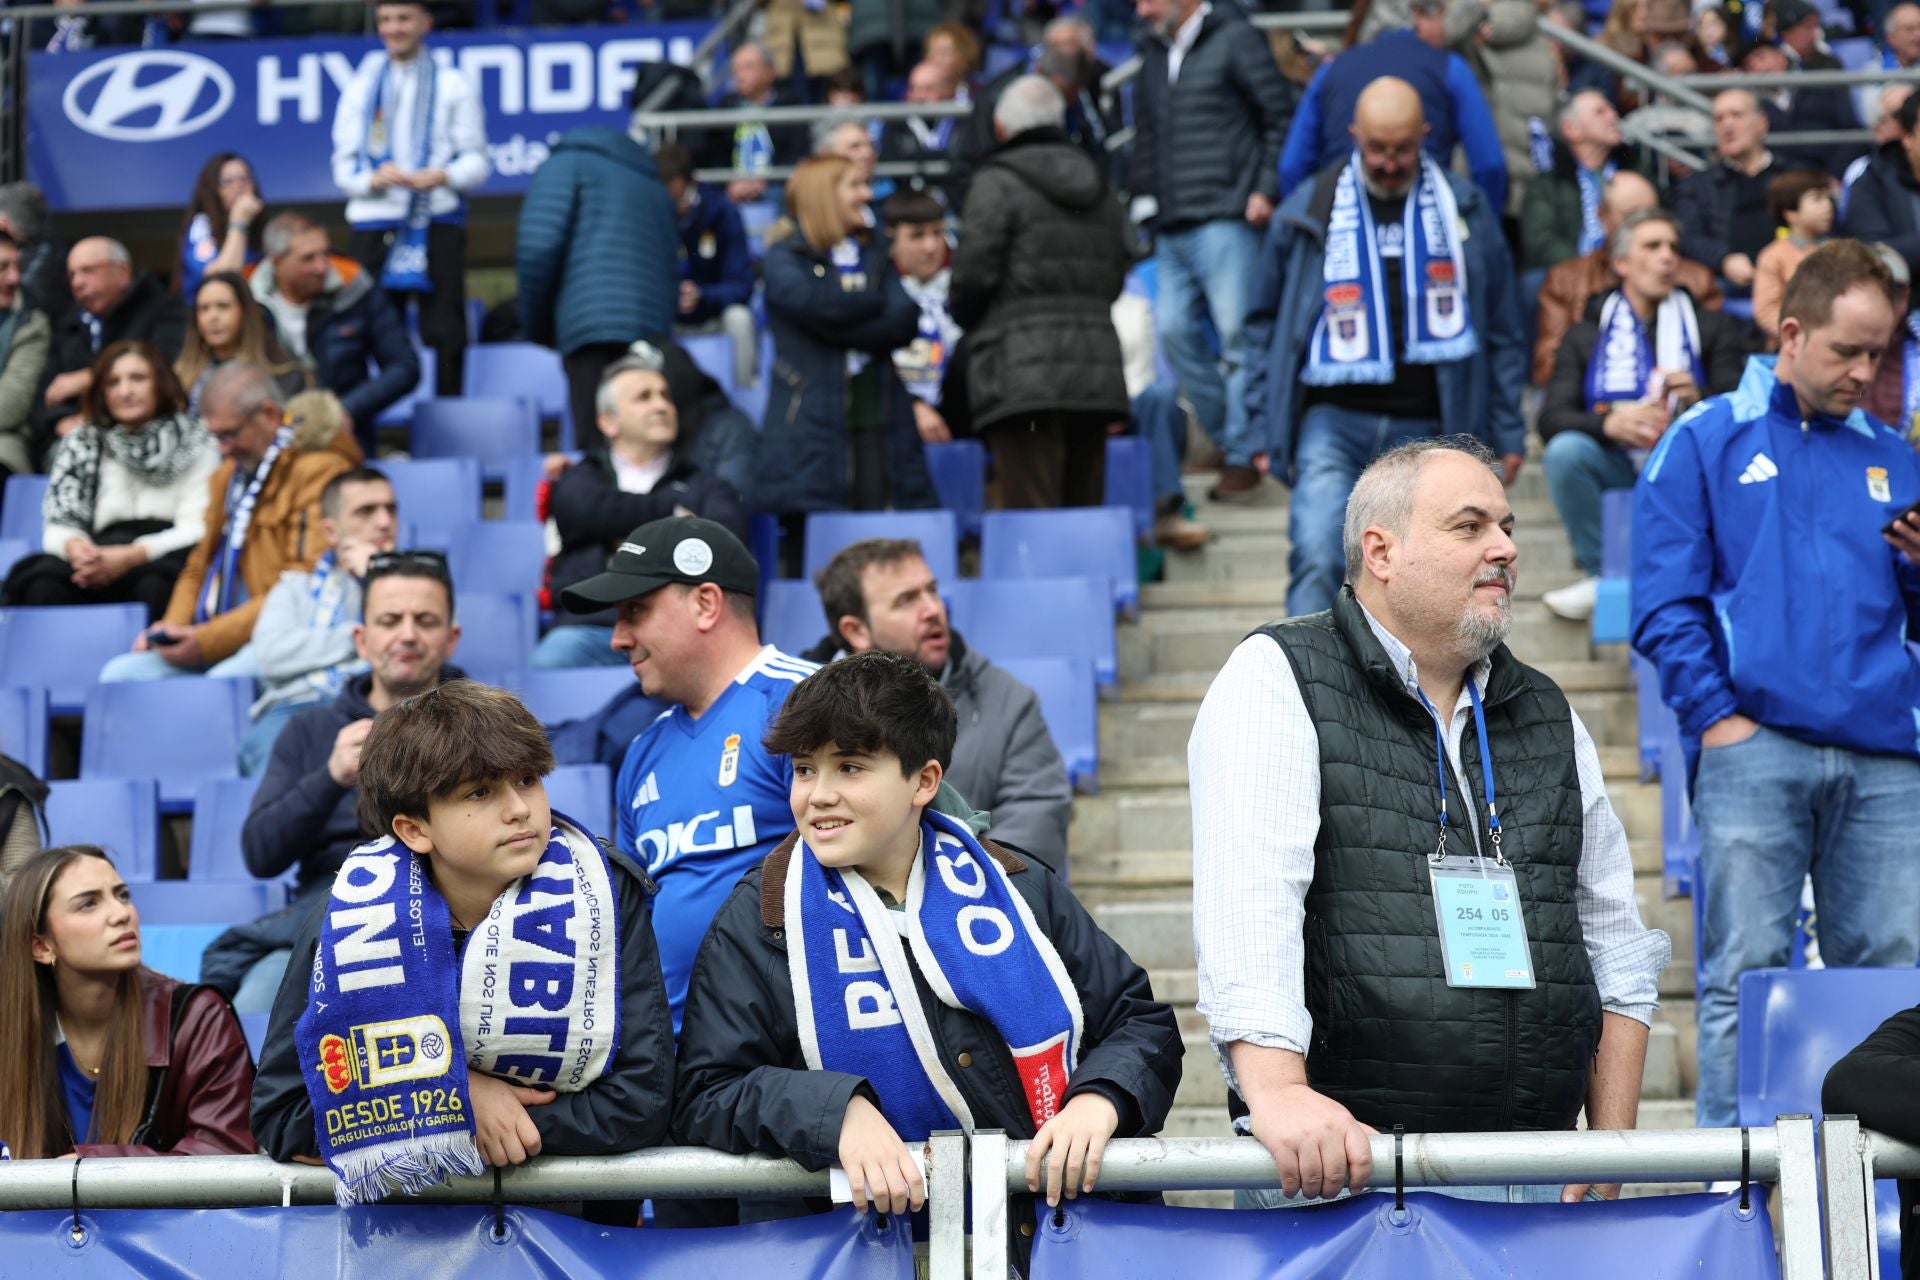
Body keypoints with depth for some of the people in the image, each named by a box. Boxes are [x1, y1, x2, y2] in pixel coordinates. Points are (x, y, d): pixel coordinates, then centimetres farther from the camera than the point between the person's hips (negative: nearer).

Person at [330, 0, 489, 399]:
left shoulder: (453, 85, 10)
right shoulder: (360, 88, 16)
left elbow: (477, 160, 4)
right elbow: (343, 167, 10)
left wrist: (443, 177, -18)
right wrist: (373, 179, -13)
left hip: (438, 221, -1)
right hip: (374, 222, 2)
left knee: (446, 332, -4)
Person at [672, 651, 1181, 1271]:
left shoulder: (1015, 889, 14)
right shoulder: (759, 921, 9)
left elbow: (1142, 1021, 17)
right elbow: (703, 1094, 3)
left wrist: (1098, 1100, -5)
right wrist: (836, 1113, -15)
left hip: (1067, 1222, -1)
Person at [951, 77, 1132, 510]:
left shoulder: (997, 183, -3)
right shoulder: (1101, 190, 18)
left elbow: (976, 271, -8)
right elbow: (1117, 275, 18)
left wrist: (962, 314, 11)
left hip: (1023, 376, -6)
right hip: (1096, 370, 6)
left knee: (1031, 518, -9)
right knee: (1085, 511, 10)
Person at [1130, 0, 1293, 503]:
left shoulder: (1234, 40, -2)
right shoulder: (1154, 51, 18)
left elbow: (1279, 116, -3)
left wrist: (1266, 189, -9)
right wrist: (1144, 196, 14)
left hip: (1225, 220, -7)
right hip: (1172, 227, 7)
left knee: (1237, 332, -8)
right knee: (1175, 329, 3)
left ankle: (1242, 455, -4)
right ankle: (1226, 436, 15)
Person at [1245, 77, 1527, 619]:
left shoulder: (1464, 209, 6)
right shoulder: (1308, 210, 3)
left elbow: (1501, 329, 12)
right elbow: (1264, 322, 12)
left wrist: (1507, 431, 9)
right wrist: (1266, 423, 5)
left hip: (1425, 431, 2)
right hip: (1333, 421, -1)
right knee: (1317, 559, -20)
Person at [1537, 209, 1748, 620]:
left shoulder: (1711, 328, 16)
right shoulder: (1585, 336, 13)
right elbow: (1552, 420, -2)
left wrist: (1700, 399, -21)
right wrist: (1609, 423, -24)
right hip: (1614, 466, 1)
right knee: (1564, 450, -31)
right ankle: (1599, 575, -16)